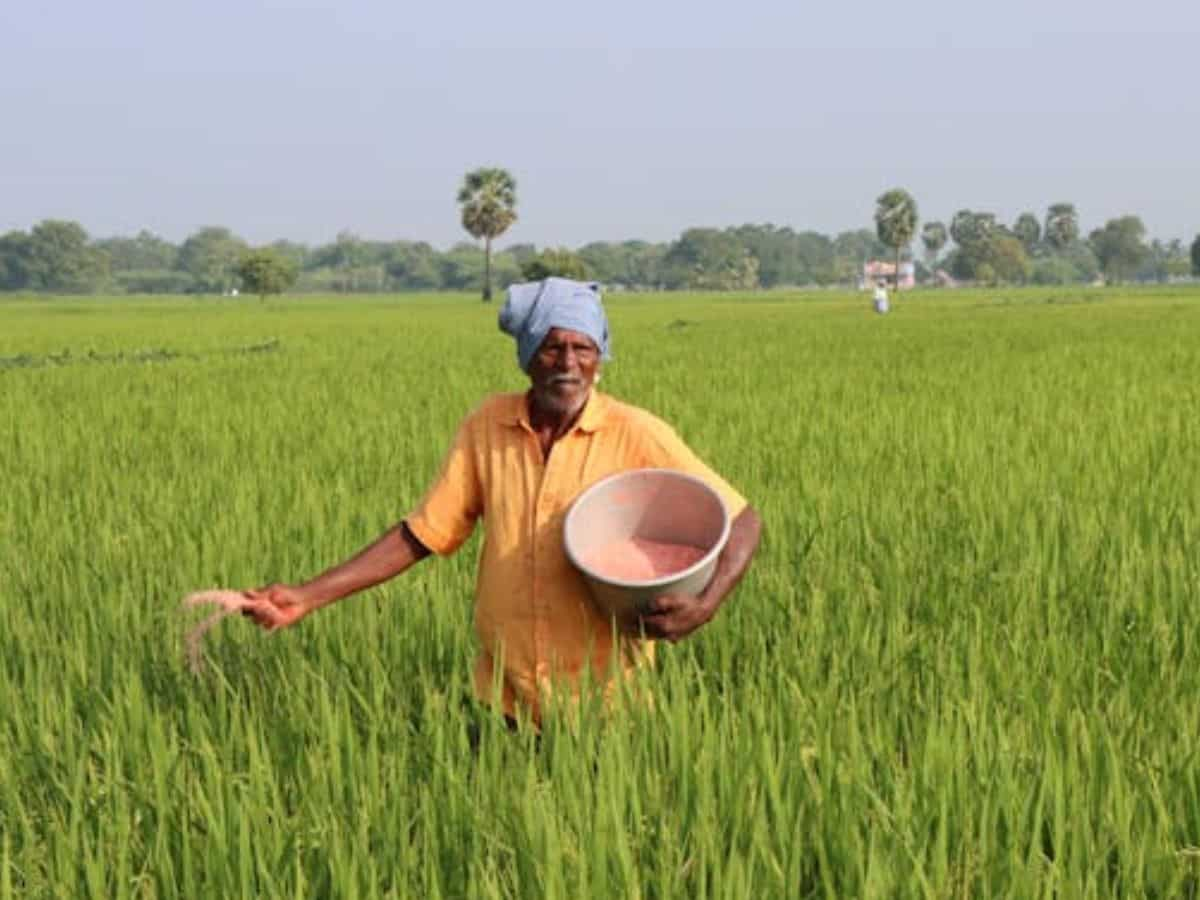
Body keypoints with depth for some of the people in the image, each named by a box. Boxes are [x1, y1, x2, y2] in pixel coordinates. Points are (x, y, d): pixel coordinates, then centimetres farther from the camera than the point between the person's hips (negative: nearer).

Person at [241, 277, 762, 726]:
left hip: (605, 701, -2)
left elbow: (741, 521, -6)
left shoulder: (636, 436, -9)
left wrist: (706, 605, -25)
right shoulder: (486, 428, -1)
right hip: (505, 700, 2)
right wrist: (309, 597, -5)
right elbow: (421, 534, 2)